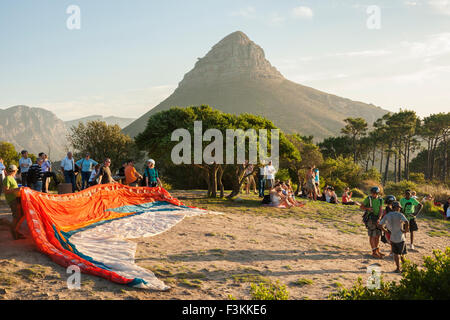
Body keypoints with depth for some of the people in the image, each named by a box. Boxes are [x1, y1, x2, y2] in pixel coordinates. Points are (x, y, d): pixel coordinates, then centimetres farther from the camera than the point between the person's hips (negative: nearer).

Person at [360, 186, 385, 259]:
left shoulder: (380, 200, 3)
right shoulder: (368, 199, -6)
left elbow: (381, 210, -3)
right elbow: (361, 207, 0)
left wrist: (379, 219, -17)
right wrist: (367, 208, -20)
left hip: (377, 218, 4)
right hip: (370, 218, -4)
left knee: (378, 235, 10)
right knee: (372, 235, -5)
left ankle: (377, 250, 24)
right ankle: (374, 252, -3)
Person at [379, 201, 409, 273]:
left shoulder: (387, 216, 3)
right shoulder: (399, 214, -12)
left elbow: (380, 225, 5)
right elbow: (406, 222, -29)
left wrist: (386, 231, 10)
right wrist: (405, 230, -15)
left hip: (392, 238, 4)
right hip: (400, 238, -4)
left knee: (396, 254, 14)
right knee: (402, 254, 11)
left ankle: (398, 268, 15)